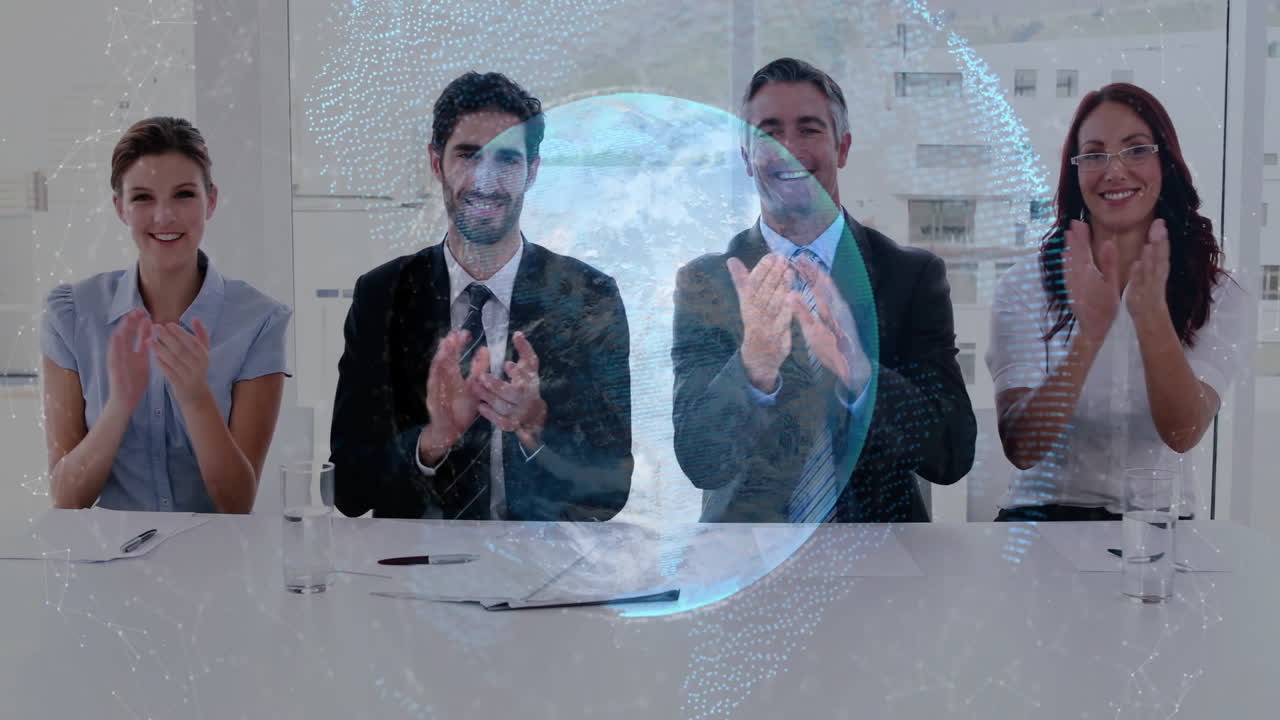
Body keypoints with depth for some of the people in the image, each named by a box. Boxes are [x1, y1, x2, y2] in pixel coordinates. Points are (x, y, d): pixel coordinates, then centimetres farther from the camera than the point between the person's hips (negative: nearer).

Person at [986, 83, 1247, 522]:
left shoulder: (1216, 295, 2)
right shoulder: (1024, 286, -2)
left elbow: (1182, 434, -12)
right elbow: (1021, 449, -12)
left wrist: (1151, 314, -27)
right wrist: (1089, 331, -25)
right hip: (1045, 509, -1)